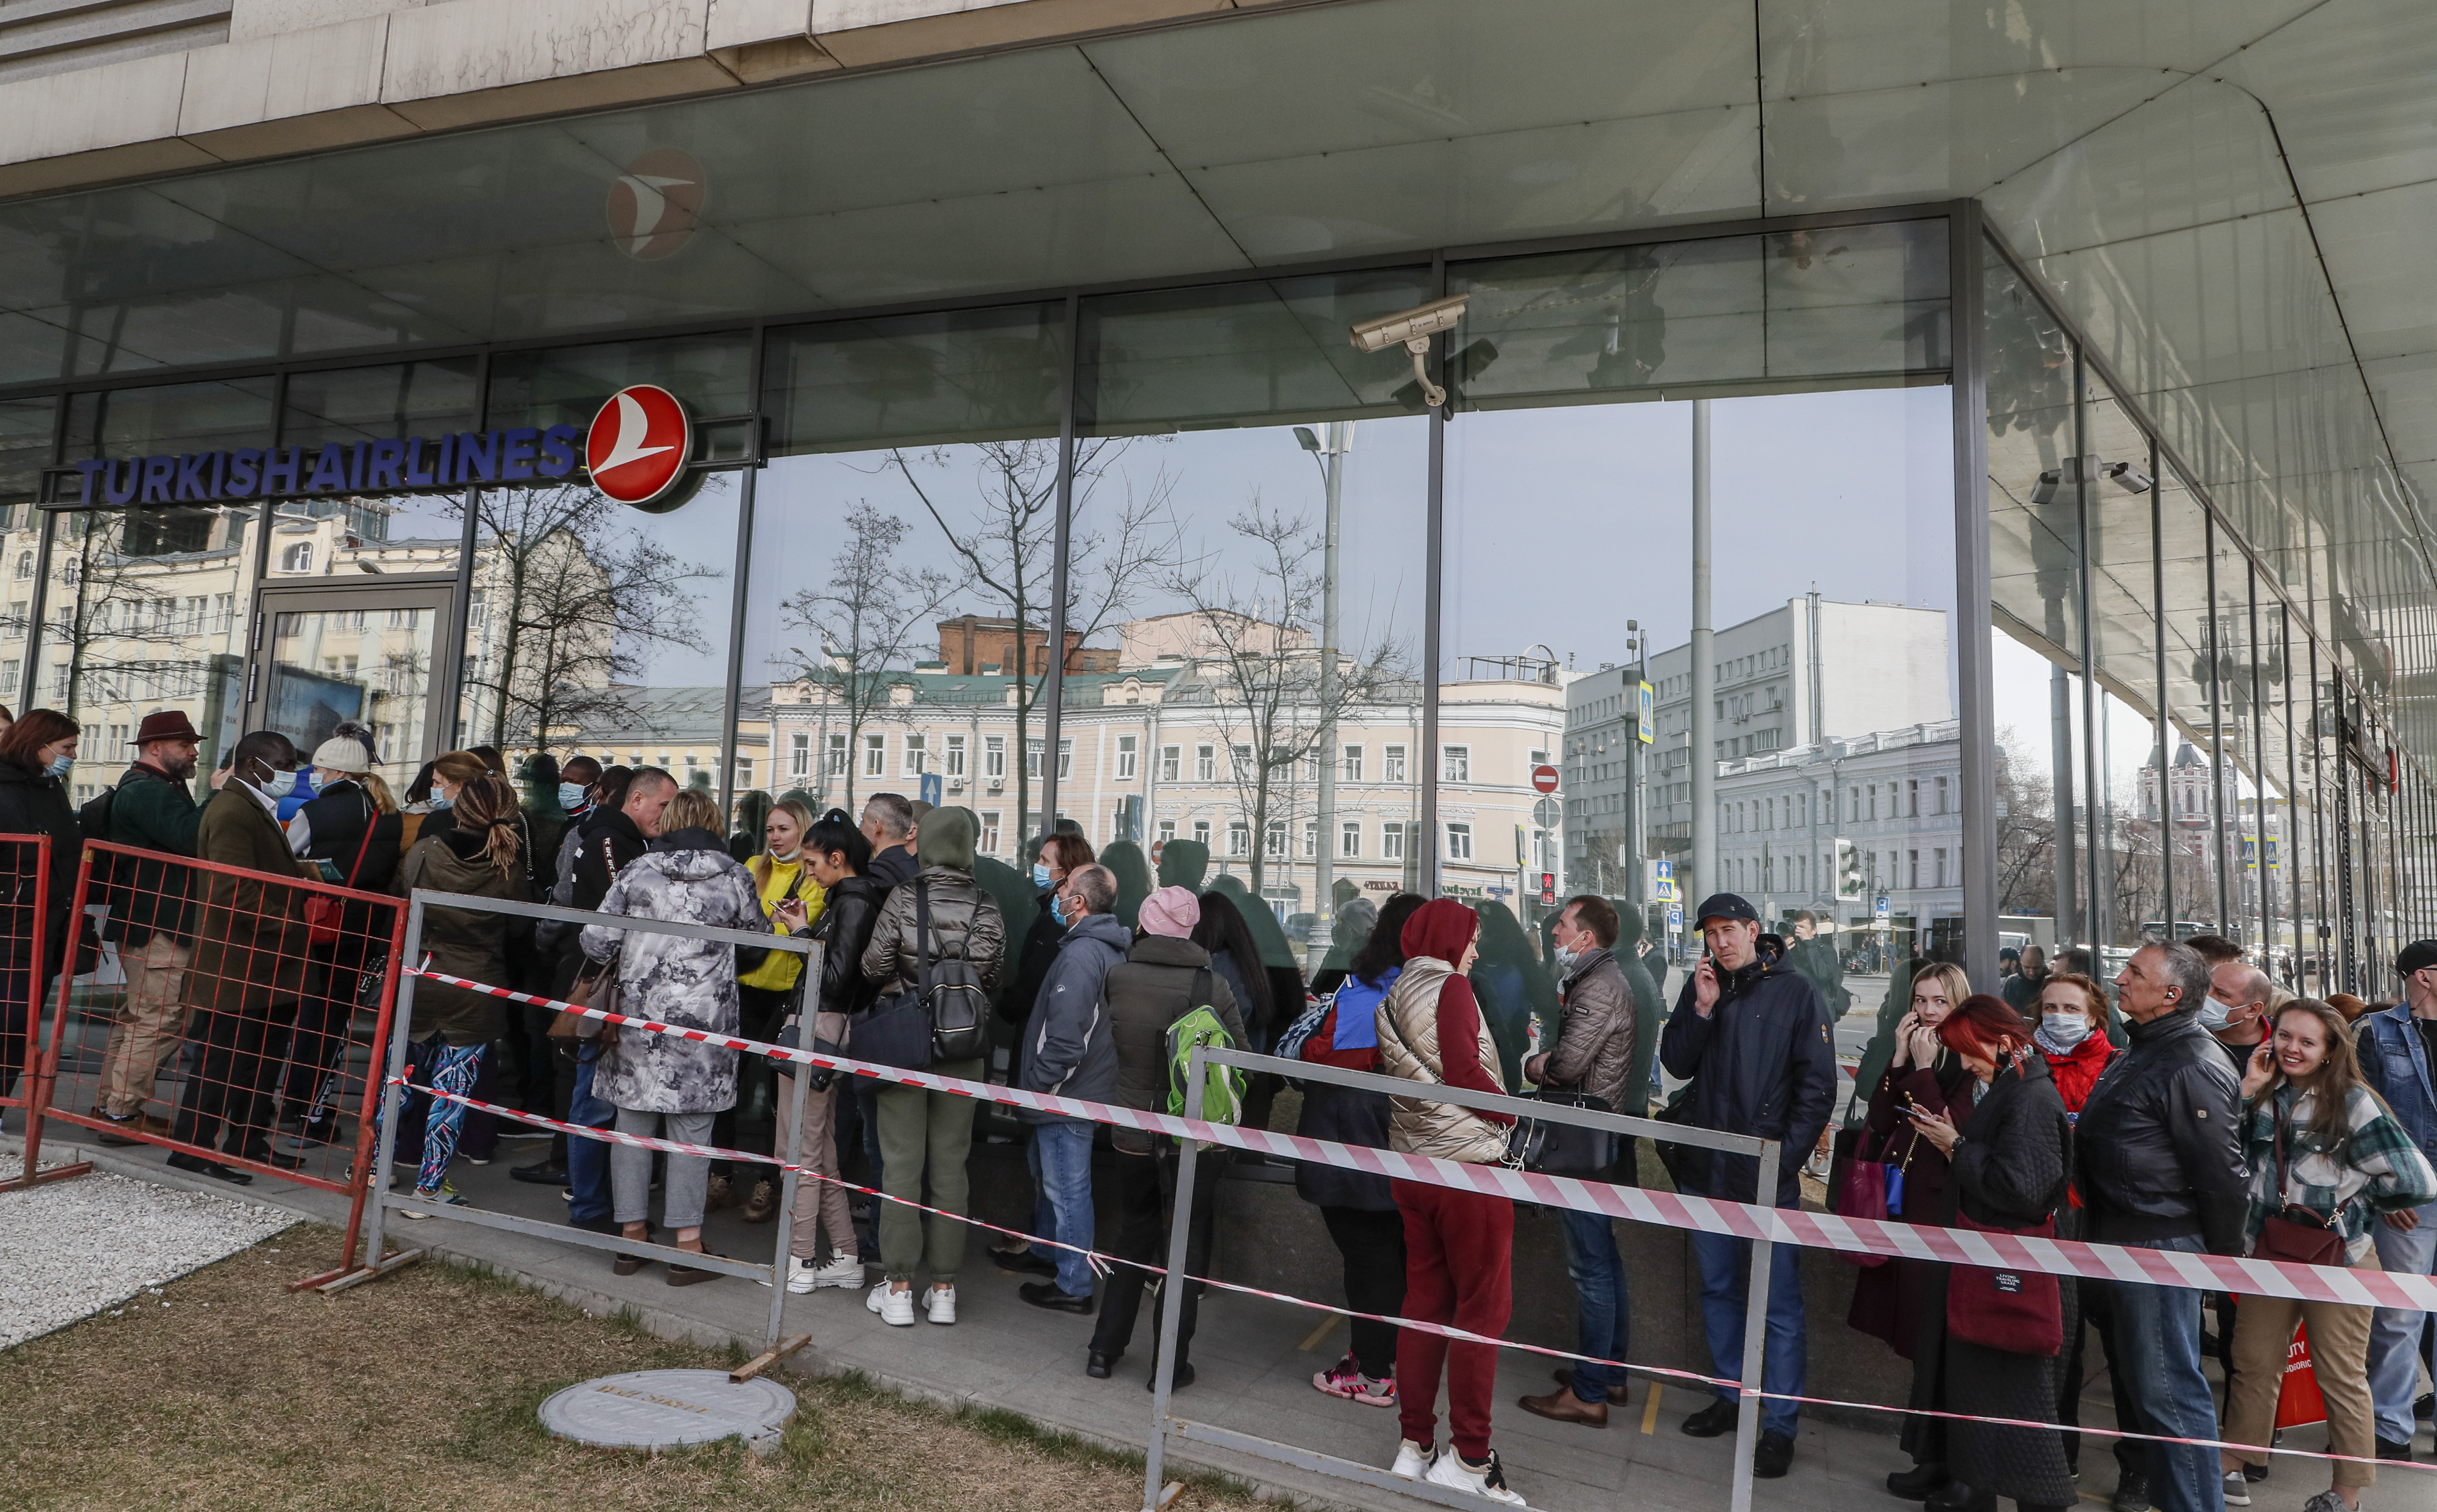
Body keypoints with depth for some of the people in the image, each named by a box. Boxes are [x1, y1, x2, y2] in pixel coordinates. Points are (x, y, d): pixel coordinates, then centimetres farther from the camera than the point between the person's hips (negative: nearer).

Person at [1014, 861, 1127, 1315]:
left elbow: (1064, 1038, -27)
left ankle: (1074, 1286, 10)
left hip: (1067, 1095, -10)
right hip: (1089, 1087, 10)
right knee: (1045, 1169, 26)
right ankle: (1046, 1251, 43)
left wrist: (1035, 1087, -16)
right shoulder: (1110, 949, 9)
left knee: (1066, 1187, 0)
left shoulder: (1081, 955, -24)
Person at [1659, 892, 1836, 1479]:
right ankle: (1731, 1397, 31)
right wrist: (1702, 1008, -10)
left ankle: (1780, 1426, 9)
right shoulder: (1701, 988, 8)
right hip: (1708, 1167, 5)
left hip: (1769, 1174, -5)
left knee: (1779, 1305, 0)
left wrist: (1788, 1156, -13)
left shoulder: (1796, 993, -5)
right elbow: (1676, 1064, 3)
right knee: (1718, 1291, 16)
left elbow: (1818, 1085, -7)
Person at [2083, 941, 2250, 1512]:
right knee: (2143, 1379, 20)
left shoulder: (2192, 1068, -19)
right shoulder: (2143, 1052, 15)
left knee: (2168, 1389, -3)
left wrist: (2222, 1256, -12)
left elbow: (2224, 1175, -19)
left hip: (2161, 1245, -11)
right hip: (2121, 1239, 11)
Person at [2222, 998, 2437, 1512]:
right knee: (2253, 1363, 13)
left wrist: (2349, 1198, -5)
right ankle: (2233, 1465, 24)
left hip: (2337, 1255, -5)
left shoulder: (2352, 1102, -11)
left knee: (2341, 1375, 10)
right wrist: (2247, 1091, -7)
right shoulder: (2266, 1098, 4)